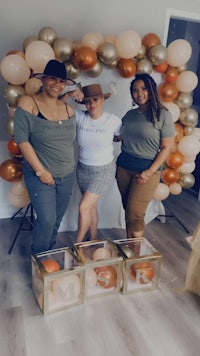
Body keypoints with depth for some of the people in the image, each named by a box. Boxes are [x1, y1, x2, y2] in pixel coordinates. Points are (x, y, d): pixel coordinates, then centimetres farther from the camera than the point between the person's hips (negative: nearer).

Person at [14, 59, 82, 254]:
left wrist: (70, 166, 7)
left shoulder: (68, 109, 6)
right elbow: (22, 140, -14)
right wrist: (40, 171, -15)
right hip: (40, 175, -5)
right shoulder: (28, 103, -10)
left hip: (67, 175, 5)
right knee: (47, 220, -6)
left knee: (57, 219, 15)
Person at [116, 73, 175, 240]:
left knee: (134, 215, -6)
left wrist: (149, 172, -14)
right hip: (124, 167, 5)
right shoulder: (130, 115, 10)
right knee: (128, 210, 10)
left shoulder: (162, 115, -5)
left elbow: (166, 147, -8)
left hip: (148, 169, -5)